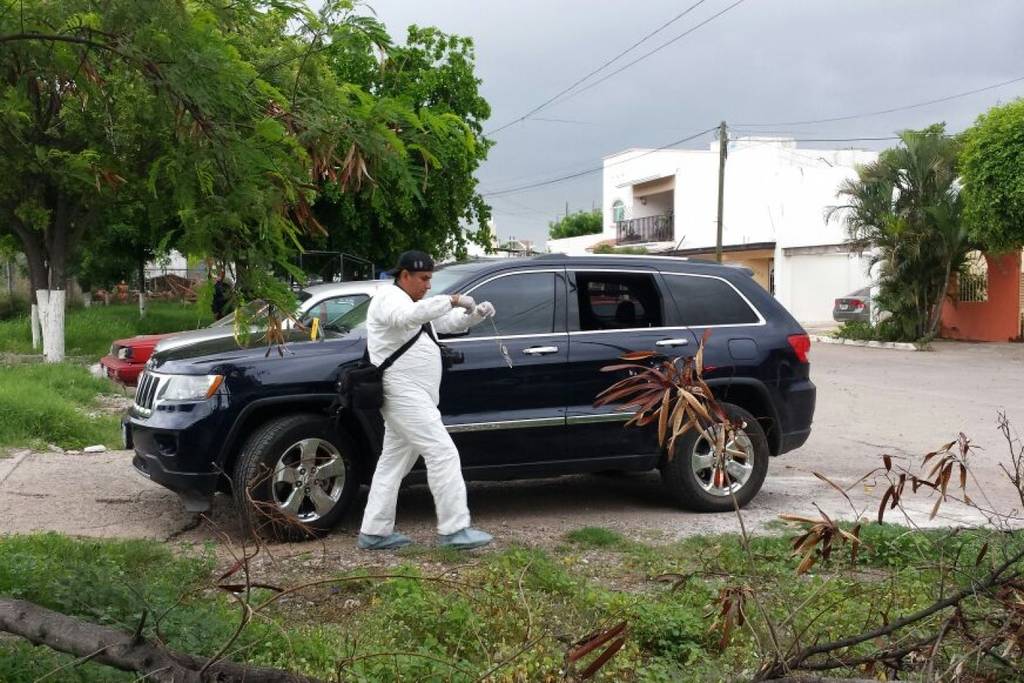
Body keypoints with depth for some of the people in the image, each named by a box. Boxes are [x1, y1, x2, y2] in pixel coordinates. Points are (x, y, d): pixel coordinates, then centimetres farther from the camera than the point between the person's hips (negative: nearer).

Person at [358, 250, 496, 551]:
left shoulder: (411, 303, 23)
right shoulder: (389, 298, -8)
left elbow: (450, 322, 24)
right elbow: (407, 316, -32)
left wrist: (475, 313, 4)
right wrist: (451, 300, -31)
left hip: (409, 396, 11)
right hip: (403, 392, -11)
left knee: (394, 460, 12)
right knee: (443, 453, -12)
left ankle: (375, 532, 16)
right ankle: (454, 529, -11)